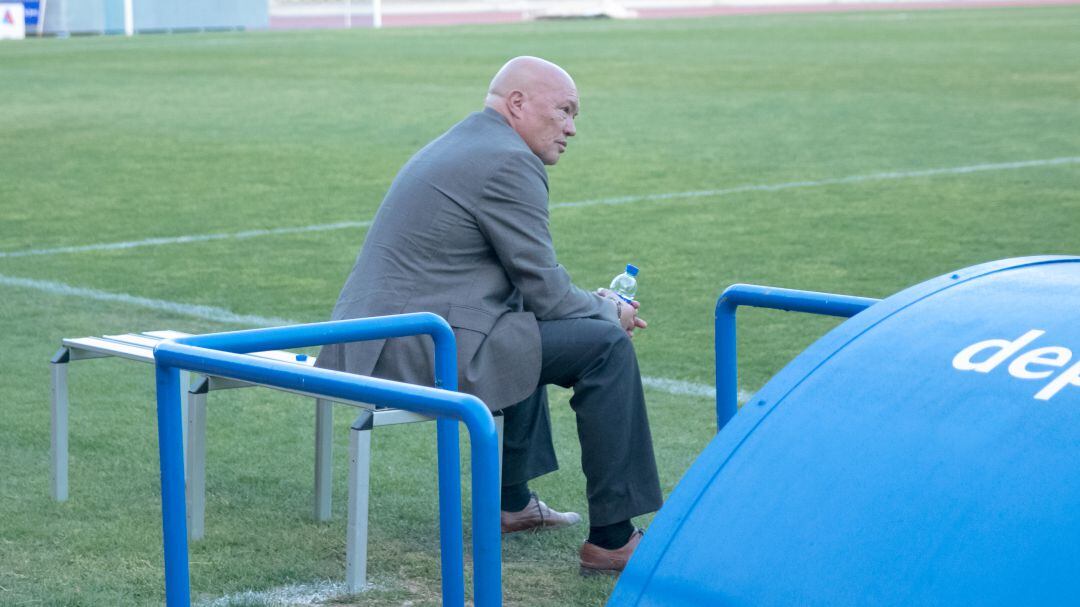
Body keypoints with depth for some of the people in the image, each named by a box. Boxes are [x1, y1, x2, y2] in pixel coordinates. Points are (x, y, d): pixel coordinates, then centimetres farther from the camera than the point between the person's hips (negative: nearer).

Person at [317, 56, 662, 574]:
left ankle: (511, 501, 39)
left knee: (527, 330, 34)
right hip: (420, 355, -11)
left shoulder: (458, 145, 20)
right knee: (606, 347, -6)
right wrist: (608, 312, 8)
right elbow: (545, 291, -10)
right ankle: (612, 537, -3)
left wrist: (590, 302, 19)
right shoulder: (509, 163, -11)